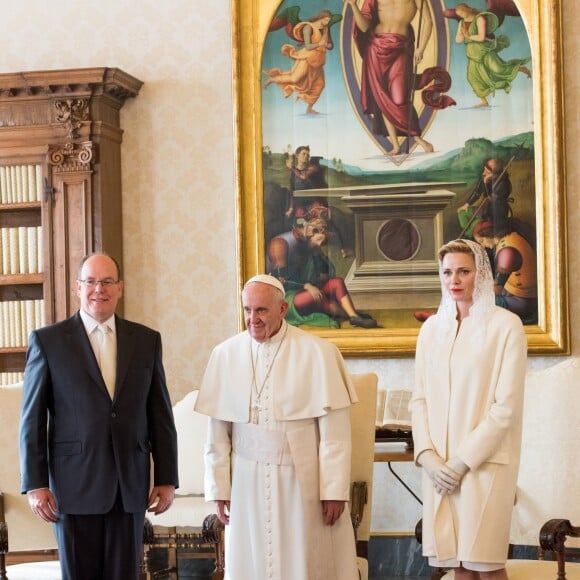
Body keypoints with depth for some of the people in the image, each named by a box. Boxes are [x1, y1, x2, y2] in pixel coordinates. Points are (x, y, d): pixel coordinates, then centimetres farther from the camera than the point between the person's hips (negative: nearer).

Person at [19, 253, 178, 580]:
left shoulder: (146, 341, 8)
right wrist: (35, 484, -5)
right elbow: (32, 420, 0)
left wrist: (167, 479, 5)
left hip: (130, 488, 2)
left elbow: (161, 415, 9)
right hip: (74, 487, -2)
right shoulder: (47, 341, 1)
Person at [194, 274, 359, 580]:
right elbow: (217, 432, 3)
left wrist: (334, 491, -9)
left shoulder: (317, 353, -8)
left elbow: (334, 431, -8)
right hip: (247, 483, 2)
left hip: (302, 481, -2)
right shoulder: (225, 354, -1)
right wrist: (218, 488, 3)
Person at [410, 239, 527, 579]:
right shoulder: (432, 327, 9)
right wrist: (428, 455, -5)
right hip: (439, 464, 4)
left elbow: (507, 405, -10)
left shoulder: (506, 326, -6)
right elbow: (420, 398, 9)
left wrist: (464, 460, -12)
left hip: (485, 461, -4)